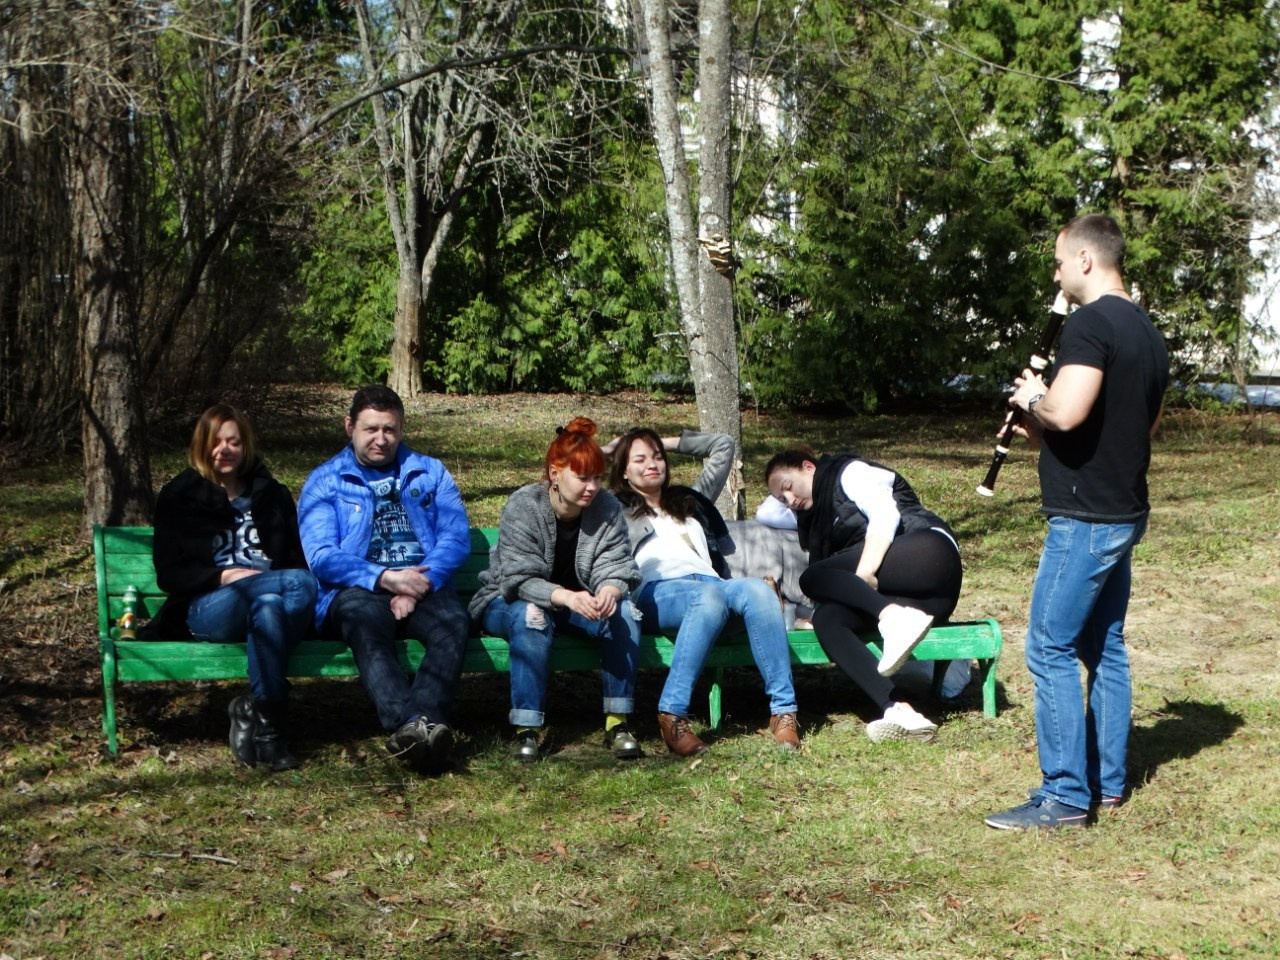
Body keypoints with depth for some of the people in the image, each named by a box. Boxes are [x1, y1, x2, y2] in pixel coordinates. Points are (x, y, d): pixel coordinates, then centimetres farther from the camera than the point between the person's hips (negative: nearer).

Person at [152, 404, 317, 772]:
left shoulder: (273, 495, 22)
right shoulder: (178, 497, 14)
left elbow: (298, 561, 20)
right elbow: (169, 575, 5)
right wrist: (224, 576, -12)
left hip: (274, 598, 3)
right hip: (208, 608, -3)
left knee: (269, 607, -39)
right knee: (302, 585, -34)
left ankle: (255, 714, -37)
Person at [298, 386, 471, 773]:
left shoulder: (431, 473, 20)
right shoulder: (324, 481, 13)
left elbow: (457, 538, 7)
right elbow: (322, 556, -2)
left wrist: (420, 583, -12)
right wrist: (385, 578, -16)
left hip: (426, 586, 2)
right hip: (356, 591, -2)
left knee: (453, 620, -34)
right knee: (366, 621, -38)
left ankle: (412, 727, -52)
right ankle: (412, 726, -58)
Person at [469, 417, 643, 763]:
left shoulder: (606, 507, -9)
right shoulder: (522, 507, -20)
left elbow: (614, 567, -14)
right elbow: (520, 579, -28)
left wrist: (609, 591, -40)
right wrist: (566, 597, -47)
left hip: (580, 602, 4)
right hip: (510, 602, -4)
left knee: (623, 611, -24)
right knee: (532, 616, -37)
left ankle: (617, 721, -19)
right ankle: (527, 728, -34)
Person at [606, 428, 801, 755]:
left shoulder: (690, 500, 38)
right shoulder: (617, 510, 27)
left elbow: (724, 444, 43)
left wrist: (669, 443, 42)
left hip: (710, 584, 4)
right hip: (658, 591, -4)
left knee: (758, 589, -33)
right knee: (711, 594, -40)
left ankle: (783, 711, -38)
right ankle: (672, 715, -44)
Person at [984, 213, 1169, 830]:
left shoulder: (1091, 323, -17)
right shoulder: (1148, 333, 13)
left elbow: (1067, 412, -30)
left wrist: (1032, 398, -8)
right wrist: (1044, 430, 18)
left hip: (1085, 518, -10)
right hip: (1125, 513, 10)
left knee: (1051, 651, -5)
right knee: (1103, 649, 16)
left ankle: (1066, 798, -4)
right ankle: (1106, 782, 23)